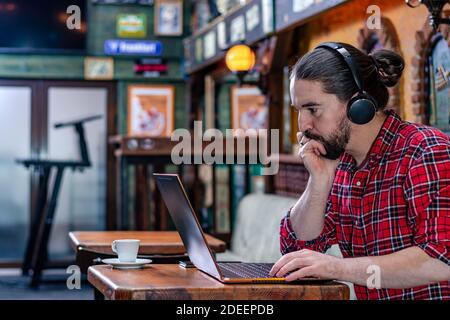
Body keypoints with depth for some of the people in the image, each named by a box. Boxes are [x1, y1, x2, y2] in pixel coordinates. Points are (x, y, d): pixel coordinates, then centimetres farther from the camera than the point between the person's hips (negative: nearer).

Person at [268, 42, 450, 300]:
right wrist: (320, 179, -8)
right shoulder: (337, 162, 6)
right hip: (366, 297, 5)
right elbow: (297, 247, 5)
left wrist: (339, 267, -27)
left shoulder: (427, 152, -14)